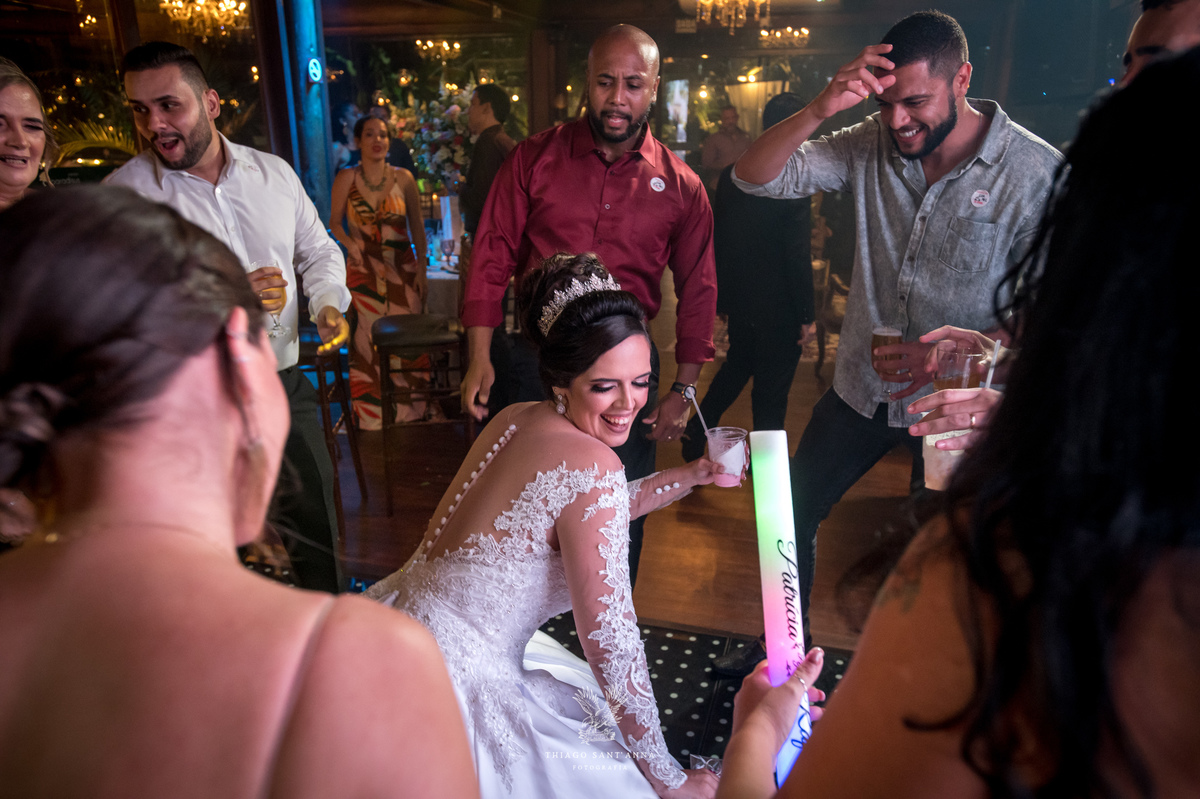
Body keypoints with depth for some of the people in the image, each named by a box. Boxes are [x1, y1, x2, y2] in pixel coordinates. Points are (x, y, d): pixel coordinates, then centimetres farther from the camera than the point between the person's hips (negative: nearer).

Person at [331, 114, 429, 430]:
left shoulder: (403, 178, 3)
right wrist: (350, 244, -12)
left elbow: (417, 227, 7)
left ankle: (408, 410, 14)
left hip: (403, 268, 1)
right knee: (369, 341, 0)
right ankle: (373, 414, 12)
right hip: (363, 271, 0)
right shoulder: (346, 179, 2)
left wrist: (422, 270, 1)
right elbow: (335, 223, 8)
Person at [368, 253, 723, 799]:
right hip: (451, 688, -9)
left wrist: (691, 476, 17)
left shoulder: (516, 420, 0)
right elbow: (610, 644, -21)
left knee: (595, 706, 28)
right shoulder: (592, 465, -25)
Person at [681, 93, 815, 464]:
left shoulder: (731, 173, -1)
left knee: (736, 366, 28)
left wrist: (720, 290, 19)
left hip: (739, 298, 6)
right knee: (772, 388, 10)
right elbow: (798, 256, -19)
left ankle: (695, 432, 27)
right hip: (778, 308, -6)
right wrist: (806, 316, -11)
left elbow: (716, 235, 7)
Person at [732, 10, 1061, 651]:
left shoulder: (1037, 173, -16)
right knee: (790, 514, 13)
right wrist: (822, 108, -27)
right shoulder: (870, 145, -6)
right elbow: (755, 177, -12)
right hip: (860, 386, 4)